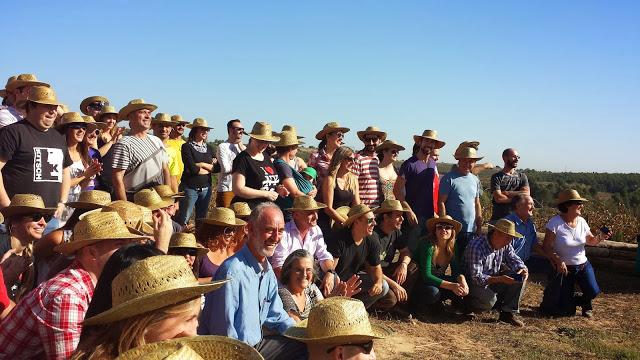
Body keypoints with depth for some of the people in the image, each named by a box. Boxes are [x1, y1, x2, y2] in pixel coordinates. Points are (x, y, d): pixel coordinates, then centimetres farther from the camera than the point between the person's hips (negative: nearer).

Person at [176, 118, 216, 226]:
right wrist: (210, 168, -2)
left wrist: (203, 164, -10)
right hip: (190, 188, -6)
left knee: (202, 219, 12)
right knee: (183, 219, -8)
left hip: (206, 188, 6)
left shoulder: (209, 148, 13)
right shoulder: (187, 147, -5)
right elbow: (192, 169, -16)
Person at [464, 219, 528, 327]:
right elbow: (476, 277, -30)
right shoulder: (477, 247, -27)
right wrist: (500, 279, -41)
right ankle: (468, 304, -3)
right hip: (476, 284, -7)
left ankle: (508, 313, -6)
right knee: (489, 299, -37)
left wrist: (523, 269, -19)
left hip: (493, 281, 8)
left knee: (521, 277, -11)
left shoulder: (505, 246, -4)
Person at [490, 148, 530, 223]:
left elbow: (526, 194, -3)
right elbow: (498, 198, -12)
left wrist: (506, 193, -8)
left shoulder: (522, 176, 13)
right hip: (499, 218, -3)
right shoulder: (497, 177, 0)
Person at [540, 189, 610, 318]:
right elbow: (546, 247, -17)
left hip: (583, 265, 4)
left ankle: (586, 305, 17)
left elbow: (591, 241, 11)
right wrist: (558, 260, -30)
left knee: (593, 291, -20)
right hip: (564, 268, -4)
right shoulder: (555, 222, -17)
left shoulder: (581, 221, -1)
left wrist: (600, 237, -11)